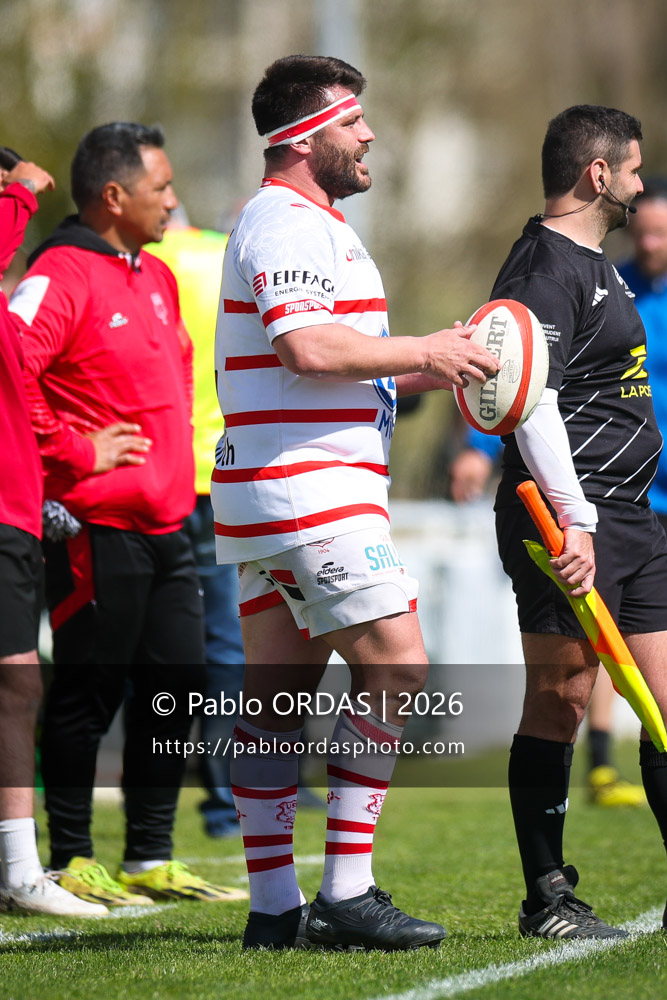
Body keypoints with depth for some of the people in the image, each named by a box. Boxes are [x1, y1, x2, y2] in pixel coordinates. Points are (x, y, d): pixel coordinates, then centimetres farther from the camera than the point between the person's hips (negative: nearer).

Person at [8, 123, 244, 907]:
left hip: (164, 522, 9)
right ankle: (70, 864, 6)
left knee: (175, 686, 10)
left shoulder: (156, 277, 17)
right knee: (88, 693, -2)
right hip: (96, 526, -9)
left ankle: (151, 860, 19)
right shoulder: (59, 277, -13)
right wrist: (75, 452, -18)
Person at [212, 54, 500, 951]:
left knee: (277, 696, 7)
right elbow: (305, 346, -25)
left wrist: (423, 374, 15)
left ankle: (274, 908, 8)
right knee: (397, 664, -10)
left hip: (267, 502, 11)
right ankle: (346, 892, -10)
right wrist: (425, 352, -15)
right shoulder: (288, 222, -11)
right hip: (310, 494, -11)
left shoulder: (304, 222, 23)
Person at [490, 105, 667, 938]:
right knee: (558, 700, -5)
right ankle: (546, 900, 0)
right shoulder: (544, 267, -12)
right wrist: (573, 517, -26)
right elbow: (530, 398, -21)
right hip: (569, 520, -10)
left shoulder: (595, 267, 21)